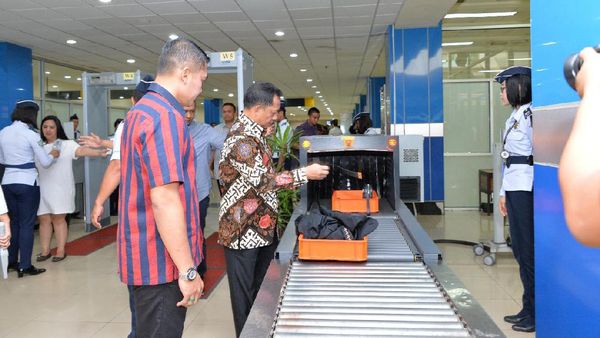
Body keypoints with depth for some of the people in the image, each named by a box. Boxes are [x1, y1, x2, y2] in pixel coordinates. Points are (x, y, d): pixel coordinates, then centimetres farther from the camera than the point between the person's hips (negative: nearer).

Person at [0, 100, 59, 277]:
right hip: (27, 183, -6)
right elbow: (45, 162, -8)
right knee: (27, 224, 1)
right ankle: (25, 266, 4)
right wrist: (53, 154, 10)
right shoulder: (31, 134, -12)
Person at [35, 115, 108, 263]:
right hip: (42, 189, 4)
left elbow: (82, 150, -19)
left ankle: (61, 250, 7)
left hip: (60, 189, -4)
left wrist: (99, 152, -35)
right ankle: (45, 251, 16)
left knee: (59, 218, -1)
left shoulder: (66, 144, -2)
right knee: (44, 219, 6)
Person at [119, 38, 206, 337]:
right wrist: (187, 270, -21)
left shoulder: (141, 110, 13)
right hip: (162, 261, -10)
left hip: (145, 255, 10)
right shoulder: (166, 116, -20)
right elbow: (164, 199, -26)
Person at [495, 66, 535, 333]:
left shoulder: (530, 114, -11)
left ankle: (536, 314, 10)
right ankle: (528, 309, 23)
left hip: (526, 189, -9)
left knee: (528, 251, -2)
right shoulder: (514, 117, 17)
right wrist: (503, 192, 19)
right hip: (514, 189, 9)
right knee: (520, 250, 13)